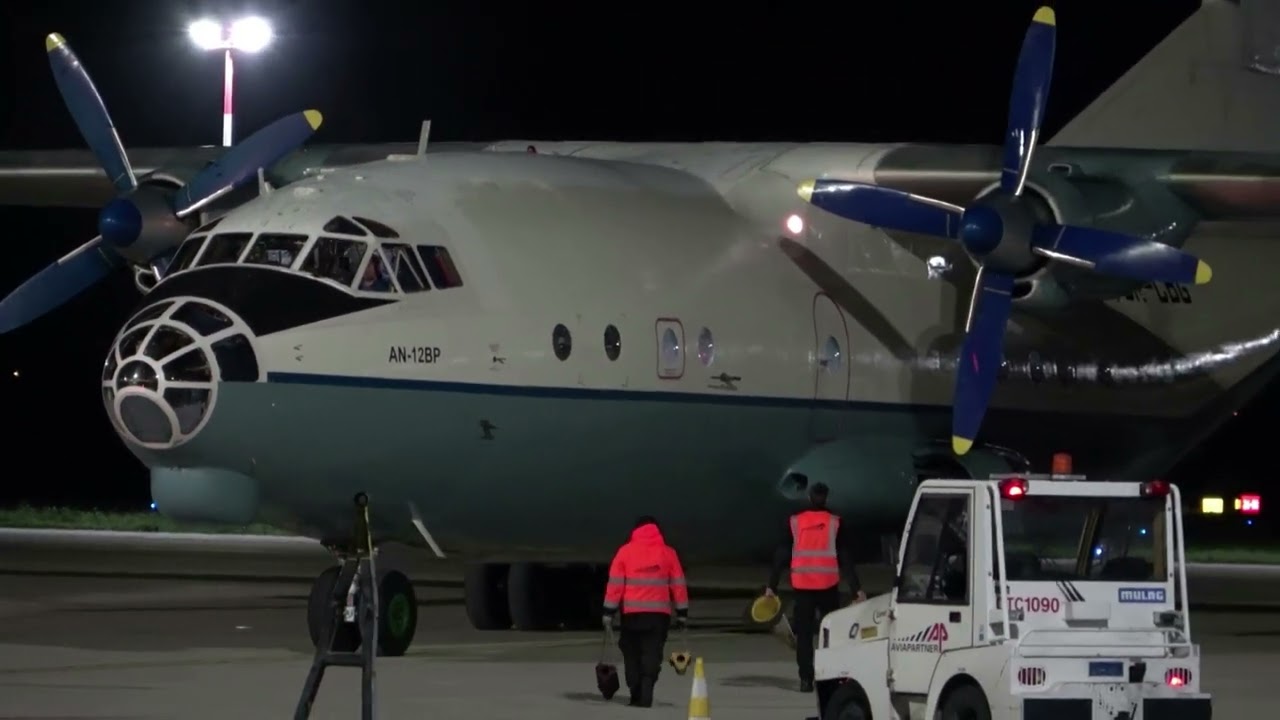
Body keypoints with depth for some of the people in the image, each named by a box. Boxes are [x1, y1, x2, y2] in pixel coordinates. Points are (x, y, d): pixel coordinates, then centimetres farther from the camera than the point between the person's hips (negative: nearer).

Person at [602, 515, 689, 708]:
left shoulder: (625, 552, 2)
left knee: (632, 654, 11)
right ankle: (646, 695, -14)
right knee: (652, 654, 0)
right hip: (659, 613, 0)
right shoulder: (667, 553, 5)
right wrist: (682, 613, 13)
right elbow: (678, 584, 7)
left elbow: (615, 583, -1)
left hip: (632, 613, 0)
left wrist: (609, 612, 1)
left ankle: (637, 696, 6)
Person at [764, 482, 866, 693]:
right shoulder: (835, 523, -2)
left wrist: (772, 585, 7)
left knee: (804, 633, 5)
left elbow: (781, 556, 3)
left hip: (802, 585, 1)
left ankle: (806, 679, -2)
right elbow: (845, 558, -2)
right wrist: (856, 588, 0)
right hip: (828, 586, -1)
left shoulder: (794, 523, 2)